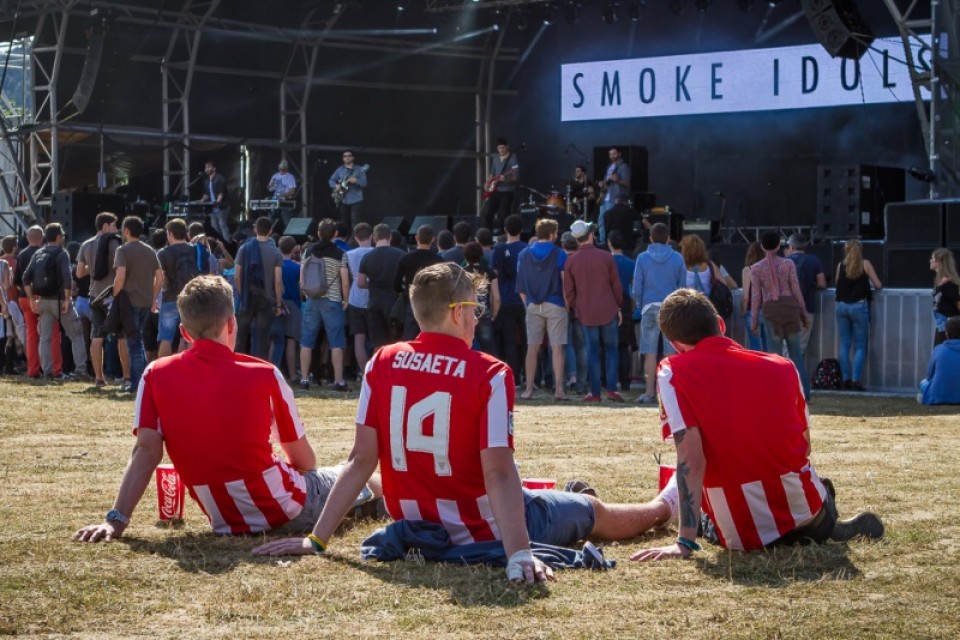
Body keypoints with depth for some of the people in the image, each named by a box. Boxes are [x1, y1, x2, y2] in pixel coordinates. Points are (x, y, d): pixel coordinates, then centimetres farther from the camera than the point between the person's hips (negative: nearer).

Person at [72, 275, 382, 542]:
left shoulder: (156, 376, -7)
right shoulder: (264, 376, -13)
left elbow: (146, 452, -16)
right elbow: (304, 461, -4)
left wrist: (116, 521, -17)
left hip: (226, 523, 4)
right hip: (288, 511, -3)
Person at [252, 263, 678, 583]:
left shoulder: (382, 365, -6)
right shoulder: (489, 375, -18)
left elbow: (361, 460, -9)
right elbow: (498, 474, -27)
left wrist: (317, 540, -7)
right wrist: (518, 555, -32)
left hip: (415, 527, 5)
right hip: (484, 531, -5)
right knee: (593, 511, 26)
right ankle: (666, 506, 52)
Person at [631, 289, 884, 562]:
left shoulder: (672, 373, -6)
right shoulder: (782, 366, 4)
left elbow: (691, 457, -16)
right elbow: (804, 447, 12)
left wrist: (685, 541, -19)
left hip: (739, 534, -2)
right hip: (801, 510, 2)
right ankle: (842, 529, 10)